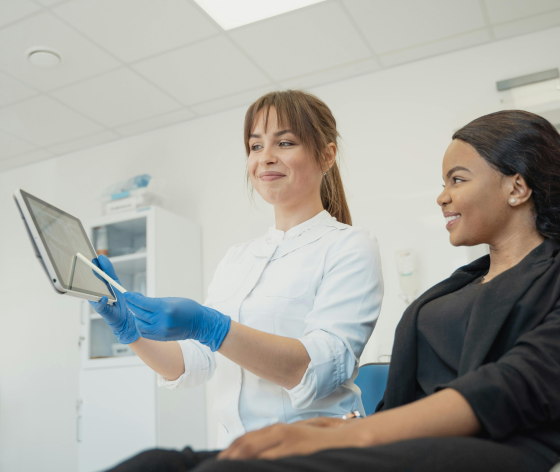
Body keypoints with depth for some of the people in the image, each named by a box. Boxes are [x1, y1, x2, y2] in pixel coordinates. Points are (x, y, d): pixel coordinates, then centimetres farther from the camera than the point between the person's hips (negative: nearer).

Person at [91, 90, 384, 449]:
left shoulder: (351, 246, -3)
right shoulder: (236, 259, 13)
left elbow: (324, 369, -16)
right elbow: (191, 365, 12)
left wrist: (208, 326, -25)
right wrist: (129, 325, -4)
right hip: (235, 449, 5)